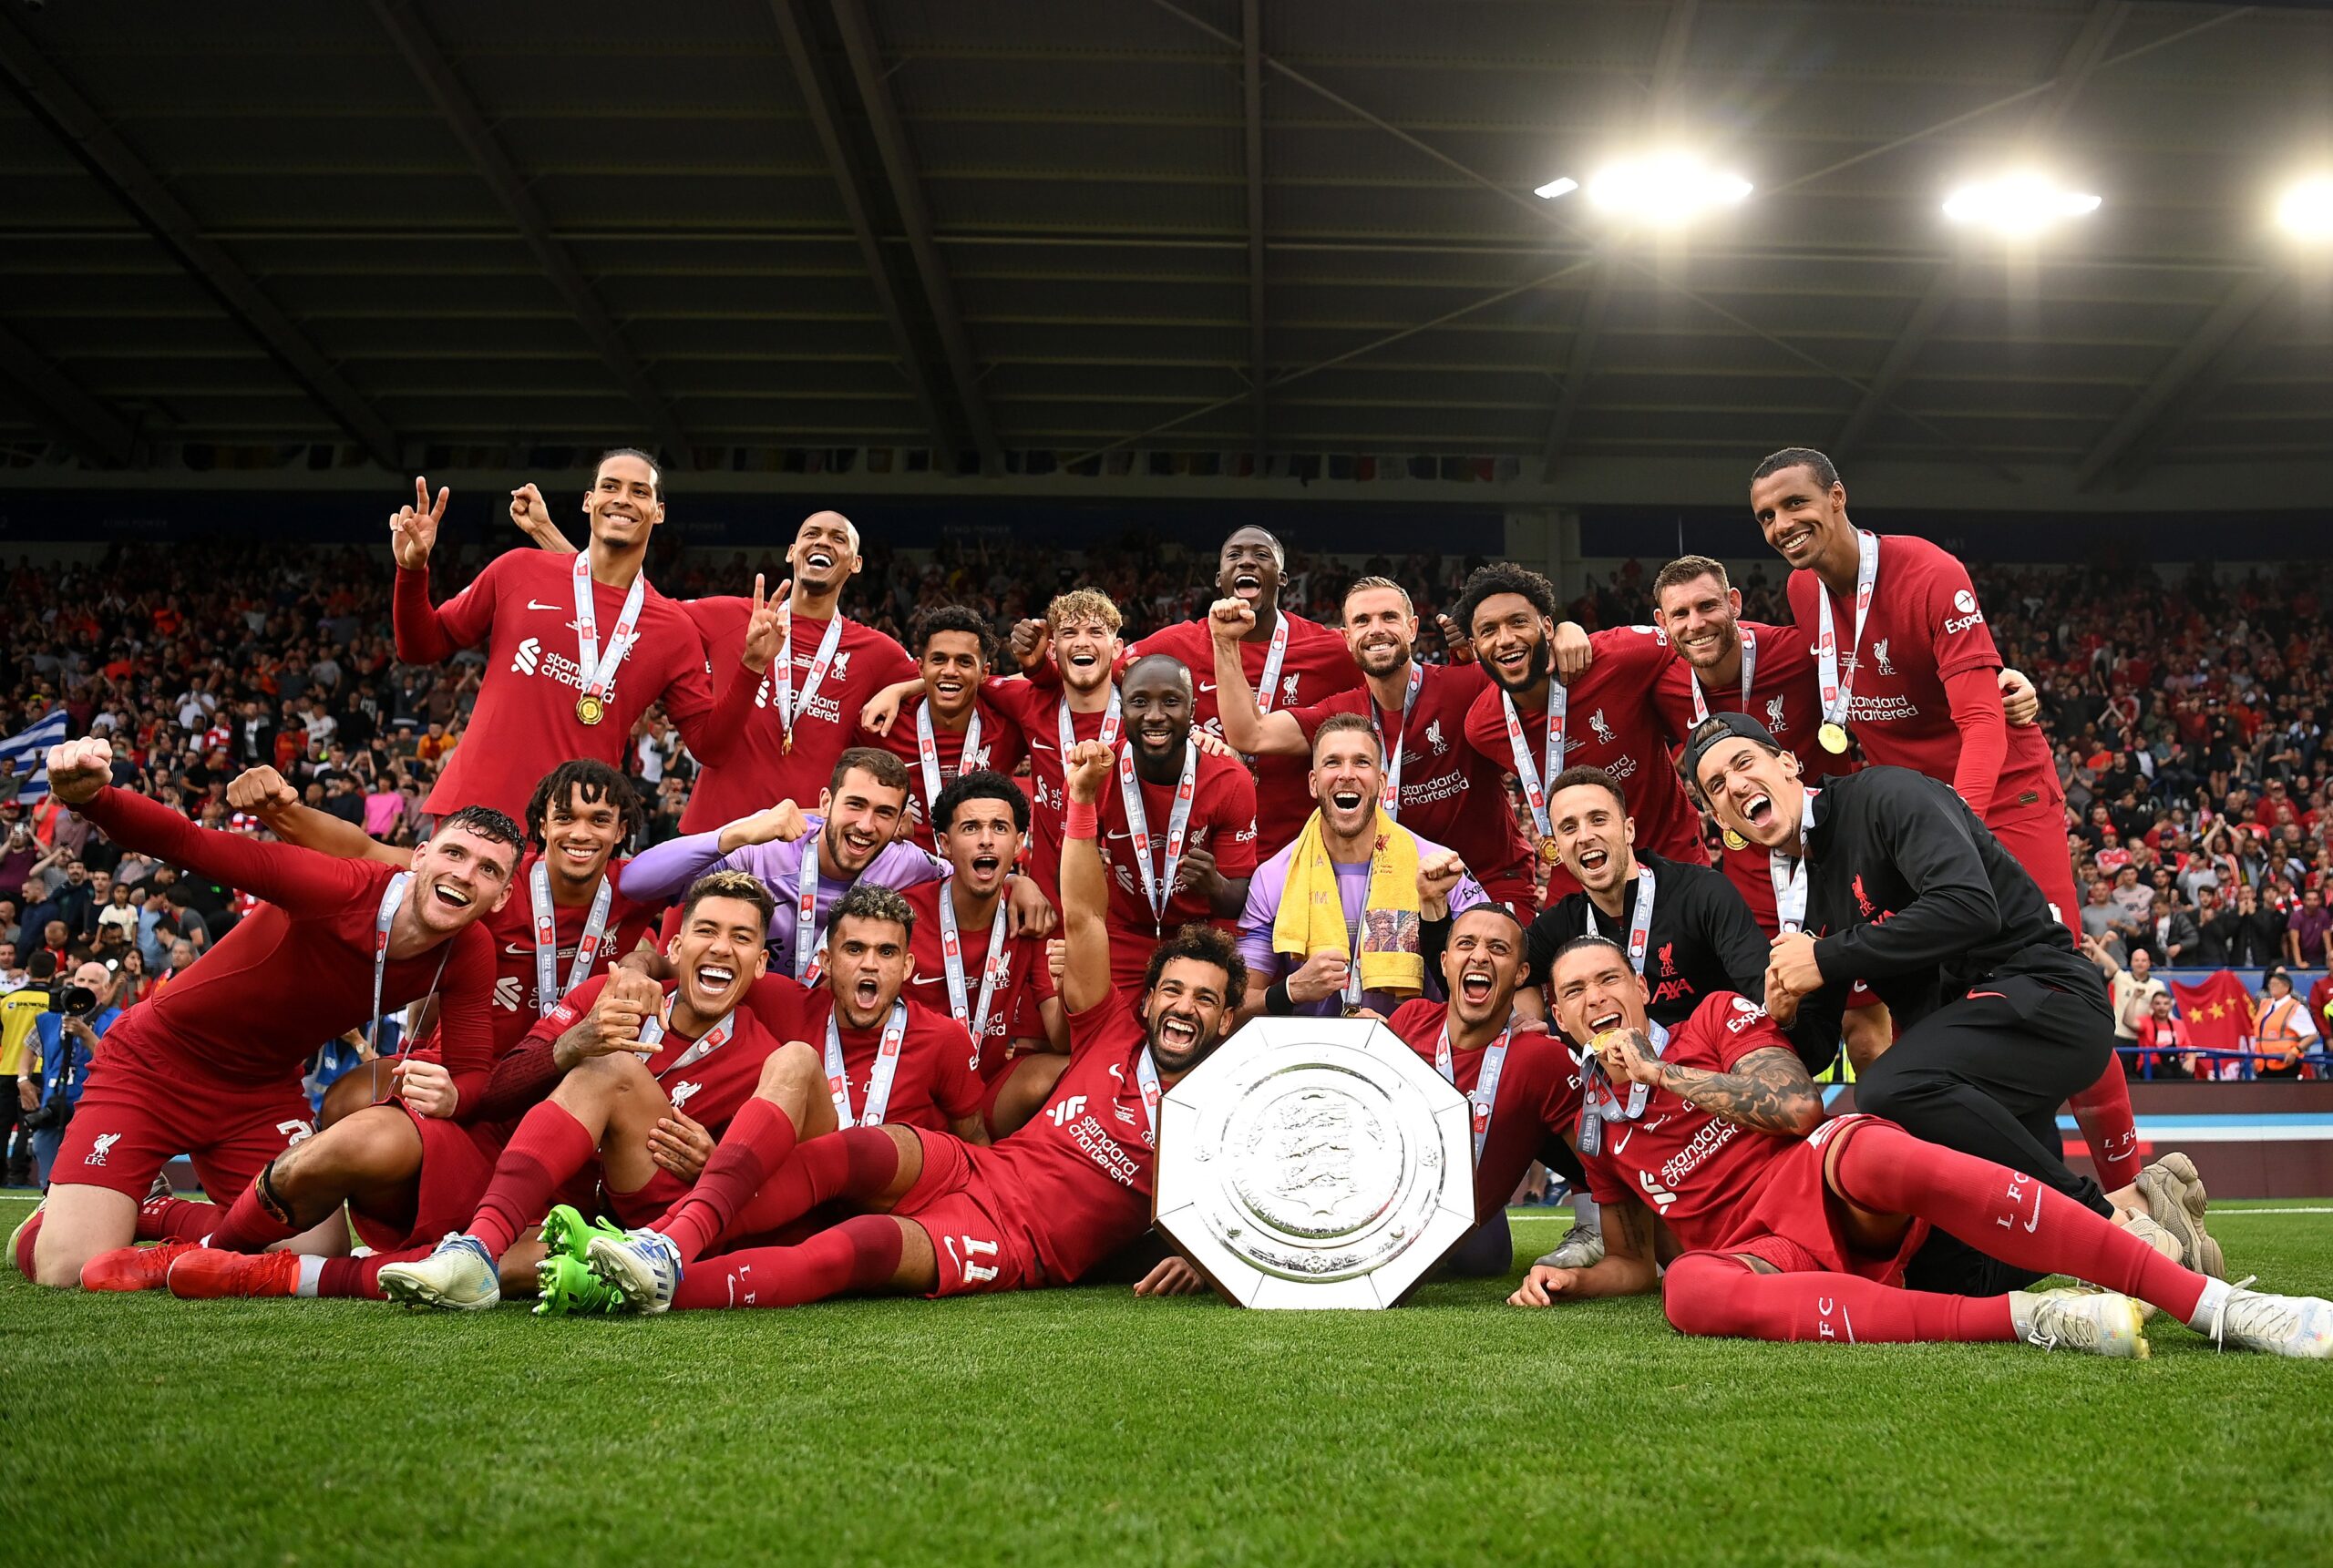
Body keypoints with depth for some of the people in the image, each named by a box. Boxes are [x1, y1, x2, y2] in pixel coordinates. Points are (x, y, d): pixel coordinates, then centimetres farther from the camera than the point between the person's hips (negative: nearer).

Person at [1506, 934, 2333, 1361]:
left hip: (1826, 1184, -1)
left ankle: (2223, 1308, -39)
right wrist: (1569, 1280, 9)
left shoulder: (1718, 1018, 12)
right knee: (1690, 1292, -37)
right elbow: (1636, 1262, 30)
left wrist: (1660, 1071, 0)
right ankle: (2030, 1318, -40)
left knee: (1875, 1155, -39)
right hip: (1765, 1253, 2)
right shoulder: (1597, 1127, 22)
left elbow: (1799, 1104, -4)